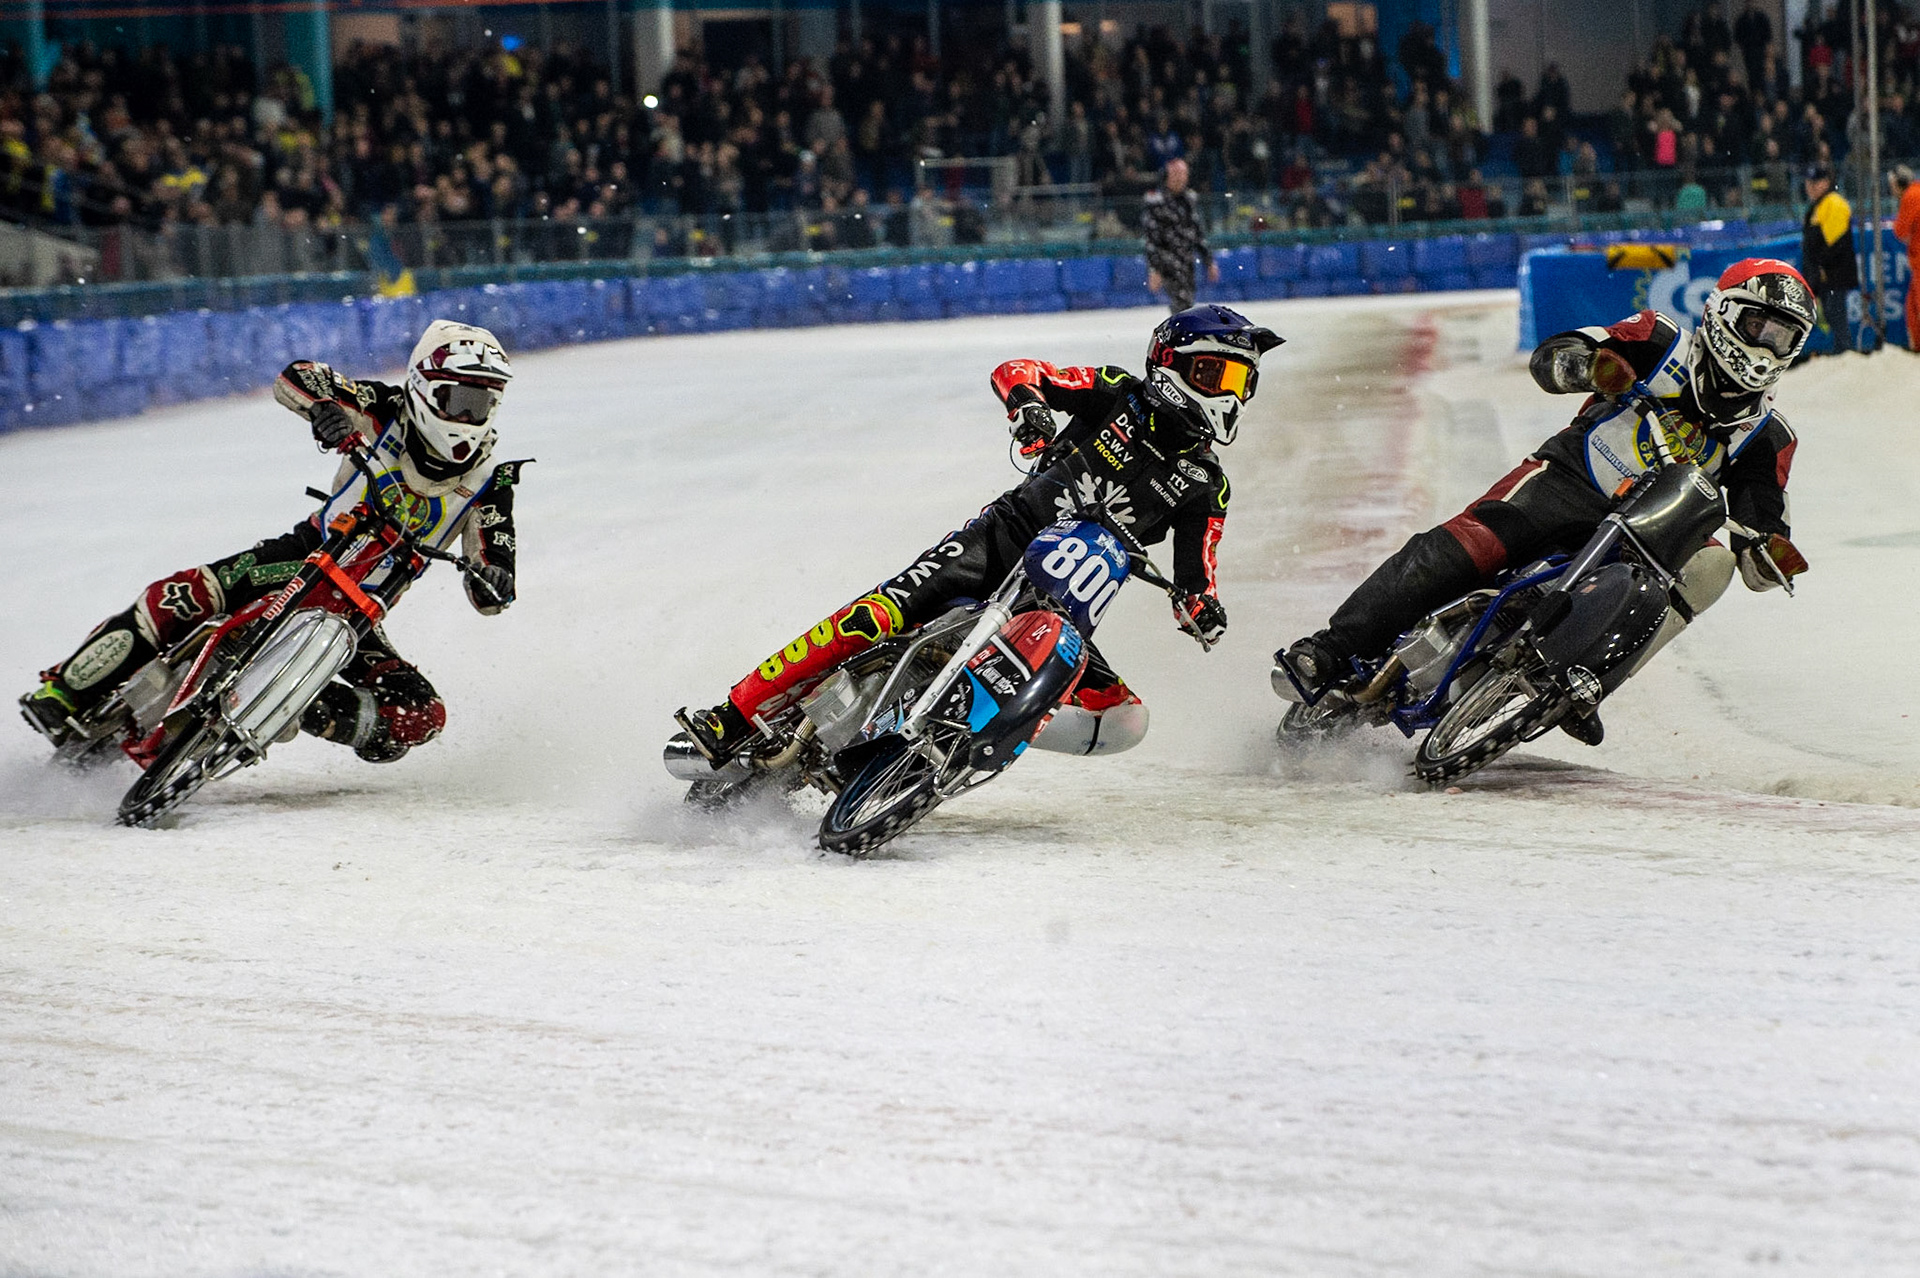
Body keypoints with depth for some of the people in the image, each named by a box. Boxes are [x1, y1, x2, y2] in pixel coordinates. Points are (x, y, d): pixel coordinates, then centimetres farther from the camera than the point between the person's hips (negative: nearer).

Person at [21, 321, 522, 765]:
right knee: (186, 595, -28)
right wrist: (322, 408, -37)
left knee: (421, 718, -21)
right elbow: (295, 376, -14)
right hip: (307, 555, -2)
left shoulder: (488, 484, -5)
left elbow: (490, 596, -5)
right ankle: (63, 693, -18)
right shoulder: (389, 412, -8)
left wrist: (492, 585, -31)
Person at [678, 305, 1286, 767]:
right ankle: (731, 723, -23)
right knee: (876, 615, -26)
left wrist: (1202, 608, -15)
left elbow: (1194, 579, 9)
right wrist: (1029, 403, -21)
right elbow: (1014, 371, 2)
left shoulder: (1206, 485, 10)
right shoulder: (1116, 395, 5)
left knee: (1124, 720, -19)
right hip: (1000, 538, -3)